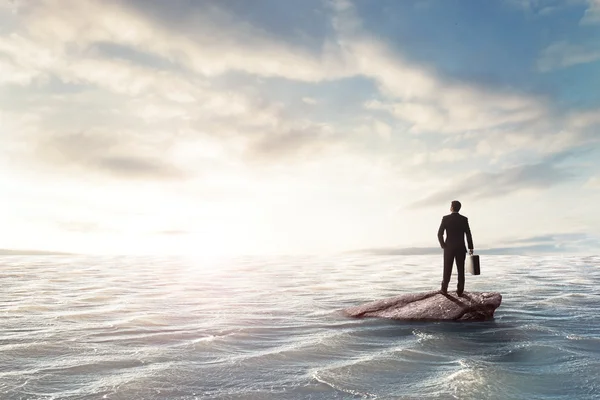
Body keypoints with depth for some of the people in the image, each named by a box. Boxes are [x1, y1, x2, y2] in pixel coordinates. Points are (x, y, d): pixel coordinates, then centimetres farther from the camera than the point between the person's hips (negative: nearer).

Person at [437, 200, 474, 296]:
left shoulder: (445, 218, -5)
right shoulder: (464, 219, -2)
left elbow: (440, 234, -9)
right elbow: (468, 235, -4)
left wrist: (442, 245, 4)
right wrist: (470, 248, 2)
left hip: (449, 248, -1)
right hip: (461, 248, 1)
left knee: (447, 269, 8)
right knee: (461, 270, 5)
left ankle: (444, 289, 11)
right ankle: (460, 290, 4)